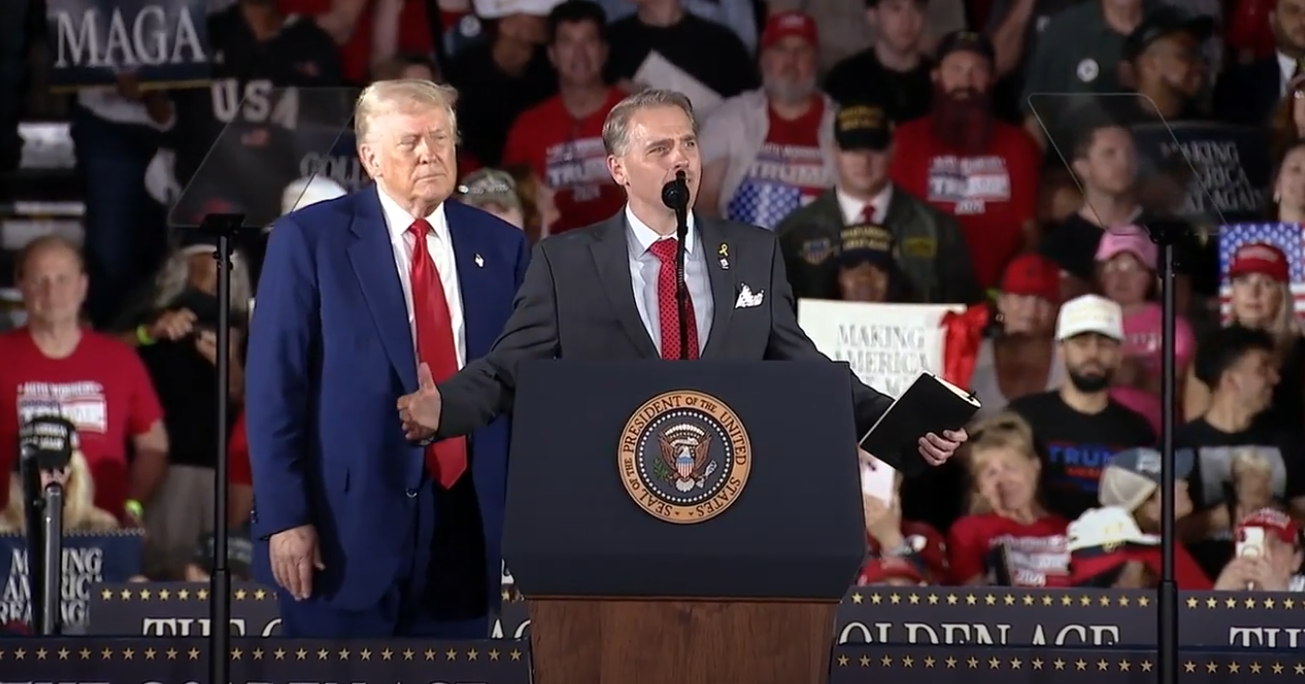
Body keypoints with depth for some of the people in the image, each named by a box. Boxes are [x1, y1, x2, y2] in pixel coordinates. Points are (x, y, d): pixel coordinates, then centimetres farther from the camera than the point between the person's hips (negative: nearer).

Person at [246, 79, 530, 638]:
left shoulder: (500, 248, 10)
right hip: (346, 526, -3)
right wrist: (284, 518, -11)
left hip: (465, 525, 3)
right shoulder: (309, 240, -1)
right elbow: (274, 387, -4)